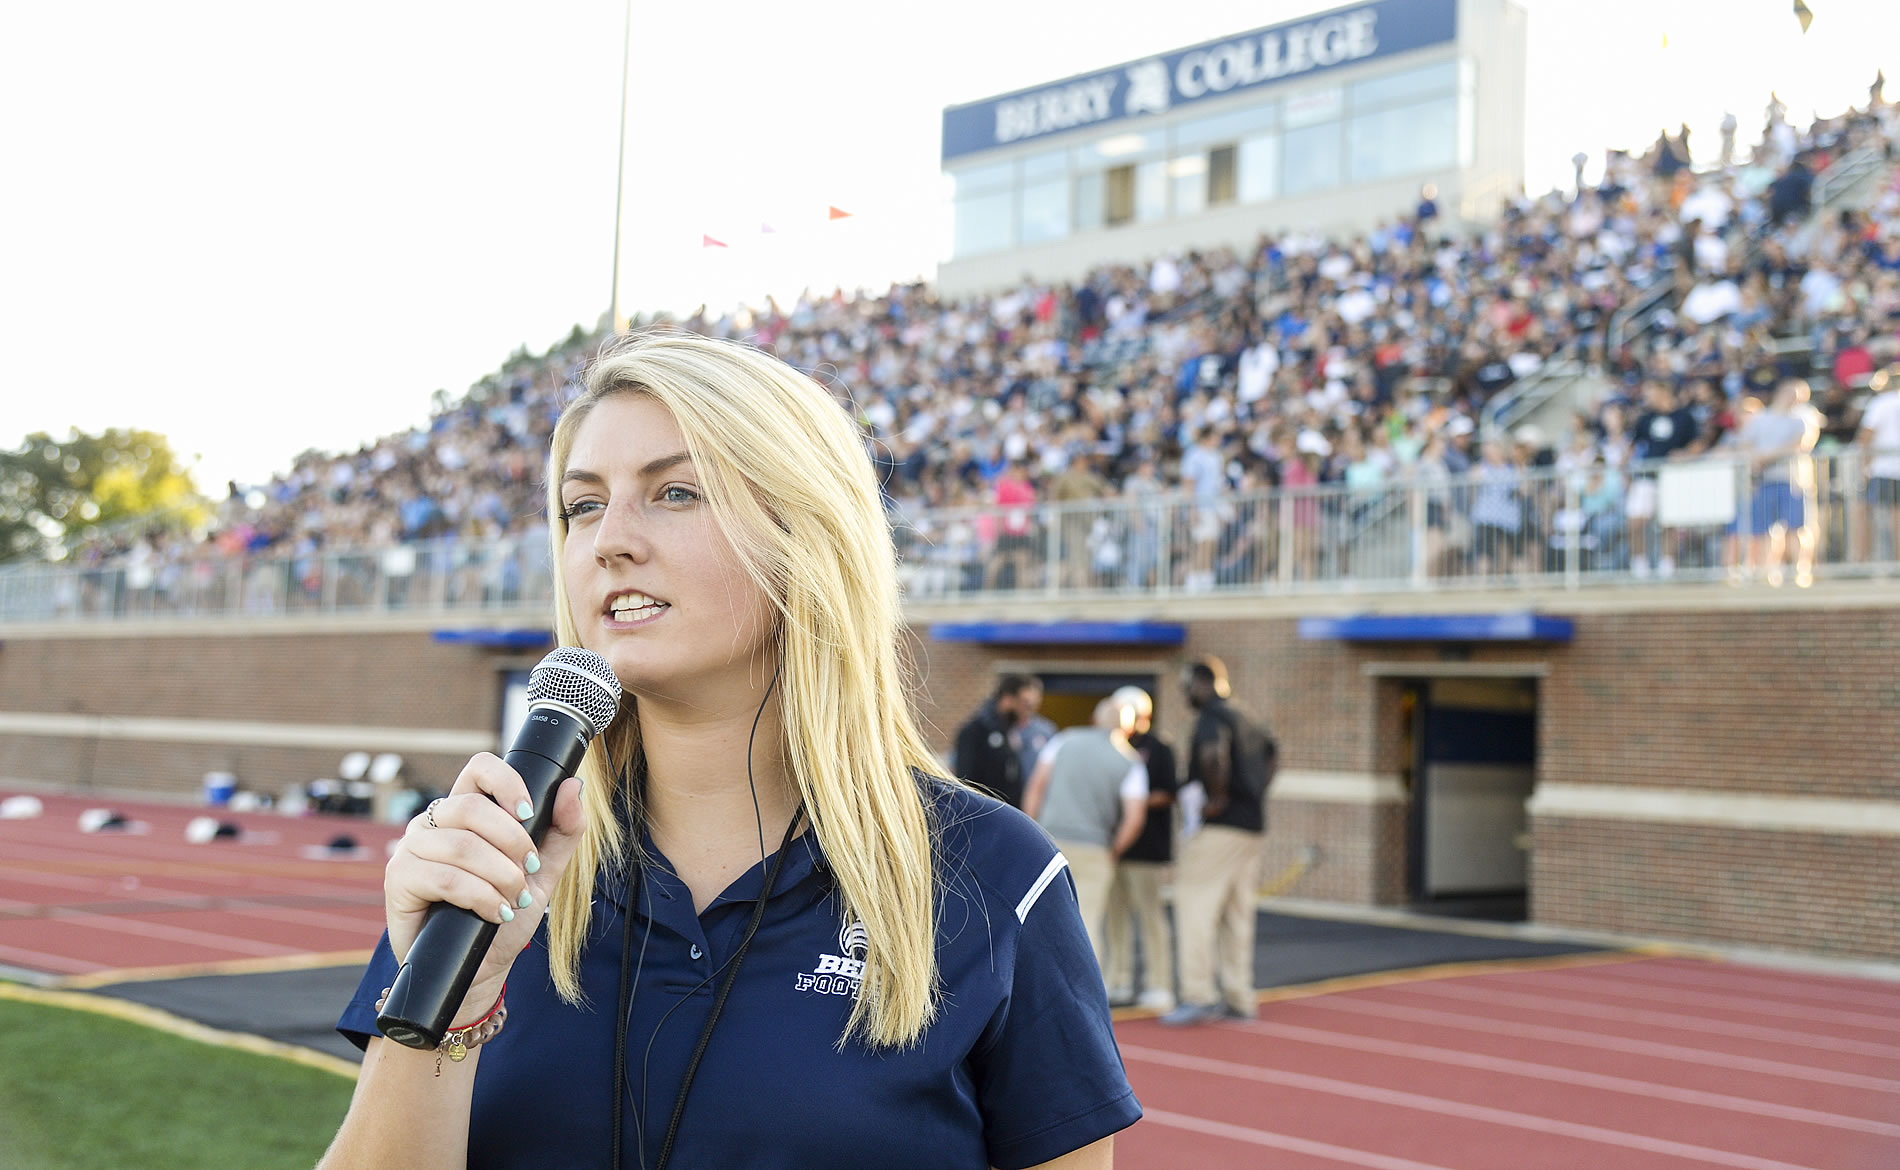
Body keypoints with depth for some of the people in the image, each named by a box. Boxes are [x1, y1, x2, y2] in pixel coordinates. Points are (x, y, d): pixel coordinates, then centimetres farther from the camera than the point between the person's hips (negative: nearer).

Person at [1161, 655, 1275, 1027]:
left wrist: (1218, 797, -21)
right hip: (1253, 826, 9)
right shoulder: (1242, 719, 17)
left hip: (1220, 827, -9)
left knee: (1195, 906, -6)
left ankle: (1199, 995, -11)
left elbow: (1213, 753, -32)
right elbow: (1269, 749, 33)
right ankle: (1239, 999, 13)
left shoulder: (1211, 717, -11)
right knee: (1237, 913, 11)